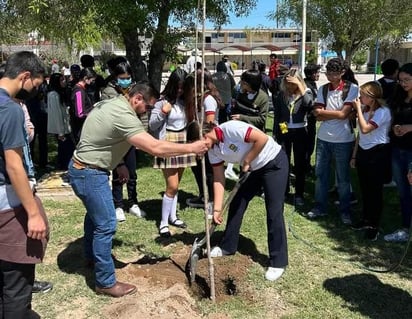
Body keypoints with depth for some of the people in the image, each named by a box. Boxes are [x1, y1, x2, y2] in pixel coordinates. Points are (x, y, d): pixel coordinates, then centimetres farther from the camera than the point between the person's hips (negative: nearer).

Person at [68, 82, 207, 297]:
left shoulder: (112, 104, 6)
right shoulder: (123, 116, -26)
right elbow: (155, 148, -32)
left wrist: (118, 164, 10)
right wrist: (191, 148, -24)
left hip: (85, 169, 11)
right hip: (90, 174, -11)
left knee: (95, 213, 28)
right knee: (106, 225, -5)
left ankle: (91, 256, 50)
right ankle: (105, 282, 7)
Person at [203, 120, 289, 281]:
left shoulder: (231, 128, -28)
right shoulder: (213, 150, -3)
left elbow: (262, 138, -29)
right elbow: (218, 179, -1)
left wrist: (247, 161, -18)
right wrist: (217, 209, -6)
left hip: (275, 163, -8)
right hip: (255, 168, 8)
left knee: (274, 212, -8)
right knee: (236, 204, 10)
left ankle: (278, 262, 2)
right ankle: (227, 247, 27)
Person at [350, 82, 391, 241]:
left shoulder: (383, 111, -14)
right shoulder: (365, 110, 10)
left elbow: (365, 129, -26)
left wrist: (358, 109, -17)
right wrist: (354, 155, 15)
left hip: (378, 153, -7)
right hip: (363, 152, 7)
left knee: (375, 190, 2)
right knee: (364, 189, 15)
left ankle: (373, 225, 13)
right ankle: (366, 219, 29)